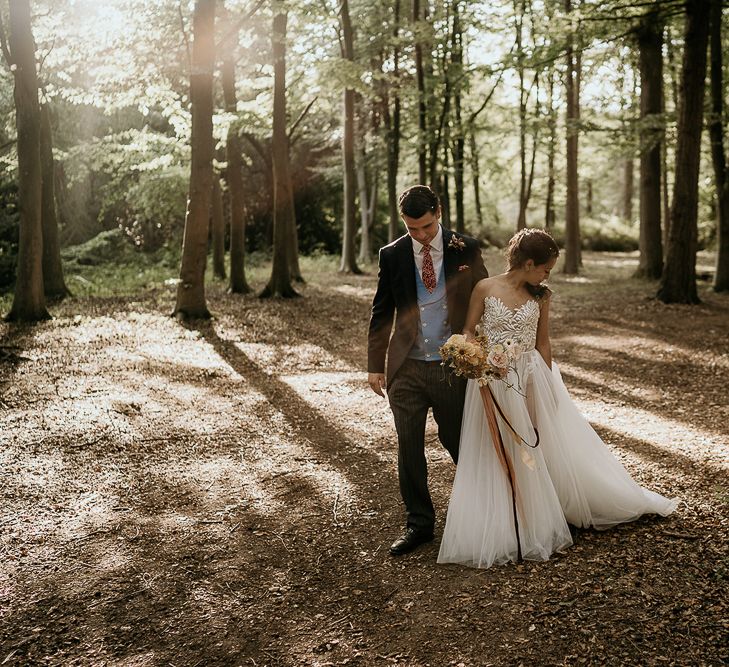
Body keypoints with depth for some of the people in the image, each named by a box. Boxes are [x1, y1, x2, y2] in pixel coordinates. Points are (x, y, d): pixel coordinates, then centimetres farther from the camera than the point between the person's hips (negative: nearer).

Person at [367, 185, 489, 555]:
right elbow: (381, 313, 6)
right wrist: (375, 364, 3)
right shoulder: (392, 255, 1)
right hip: (406, 368, 1)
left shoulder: (465, 249, -2)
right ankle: (418, 523, 19)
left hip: (452, 365, -1)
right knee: (408, 448, 4)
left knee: (458, 441, 11)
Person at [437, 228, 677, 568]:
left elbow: (542, 343, 8)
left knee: (537, 451, 8)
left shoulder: (540, 297, 2)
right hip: (493, 382, -2)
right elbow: (468, 330, 0)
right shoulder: (485, 288, -7)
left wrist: (548, 385, 8)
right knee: (494, 458, 5)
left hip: (531, 380, 2)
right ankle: (497, 530, 20)